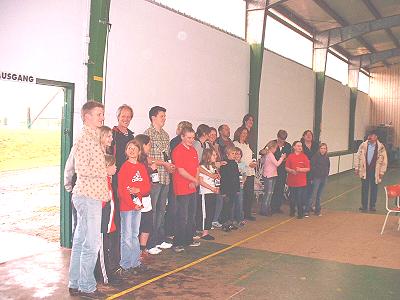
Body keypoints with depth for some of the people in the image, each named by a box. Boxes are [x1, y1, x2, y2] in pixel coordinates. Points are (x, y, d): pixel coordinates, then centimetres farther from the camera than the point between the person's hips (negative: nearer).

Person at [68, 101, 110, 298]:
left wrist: (105, 191, 20)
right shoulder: (86, 138, -14)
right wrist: (106, 171, -9)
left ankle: (75, 284, 24)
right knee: (91, 243, -3)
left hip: (91, 195, 10)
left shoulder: (93, 137, 17)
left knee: (80, 241, 15)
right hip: (88, 195, -10)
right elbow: (82, 169, -21)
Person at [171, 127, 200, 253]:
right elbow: (181, 171, -17)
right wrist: (194, 180, -9)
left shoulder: (193, 150, 13)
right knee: (182, 217, -4)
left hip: (192, 188, 8)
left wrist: (195, 182, -3)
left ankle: (189, 239, 27)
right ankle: (177, 243, 4)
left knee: (191, 216, 15)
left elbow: (197, 167, 14)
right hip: (182, 189, -8)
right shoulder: (178, 151, -12)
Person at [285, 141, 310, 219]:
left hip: (301, 182, -1)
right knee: (292, 197, 10)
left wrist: (300, 169, -17)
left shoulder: (304, 156, 0)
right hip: (292, 180, 1)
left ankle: (300, 213, 10)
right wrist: (291, 171, -16)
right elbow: (286, 168, 3)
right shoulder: (290, 156, 2)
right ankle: (292, 211, 27)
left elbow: (308, 169, -2)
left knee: (300, 198, -2)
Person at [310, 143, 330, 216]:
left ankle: (317, 210, 22)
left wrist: (326, 175, 8)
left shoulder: (326, 158, 7)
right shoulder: (315, 156, -11)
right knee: (312, 194, -8)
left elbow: (328, 167, 17)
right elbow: (312, 167, -13)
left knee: (319, 196, 13)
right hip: (316, 178, -5)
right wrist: (312, 178, -15)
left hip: (324, 178, 6)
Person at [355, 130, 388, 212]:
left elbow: (384, 160, -2)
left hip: (375, 172, -1)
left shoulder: (381, 147, -5)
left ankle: (372, 206, 19)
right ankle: (364, 206, 16)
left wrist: (382, 172, -4)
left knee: (374, 189, 7)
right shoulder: (363, 145, -1)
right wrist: (357, 168, 3)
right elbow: (358, 157, 5)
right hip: (364, 171, 1)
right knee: (364, 189, 7)